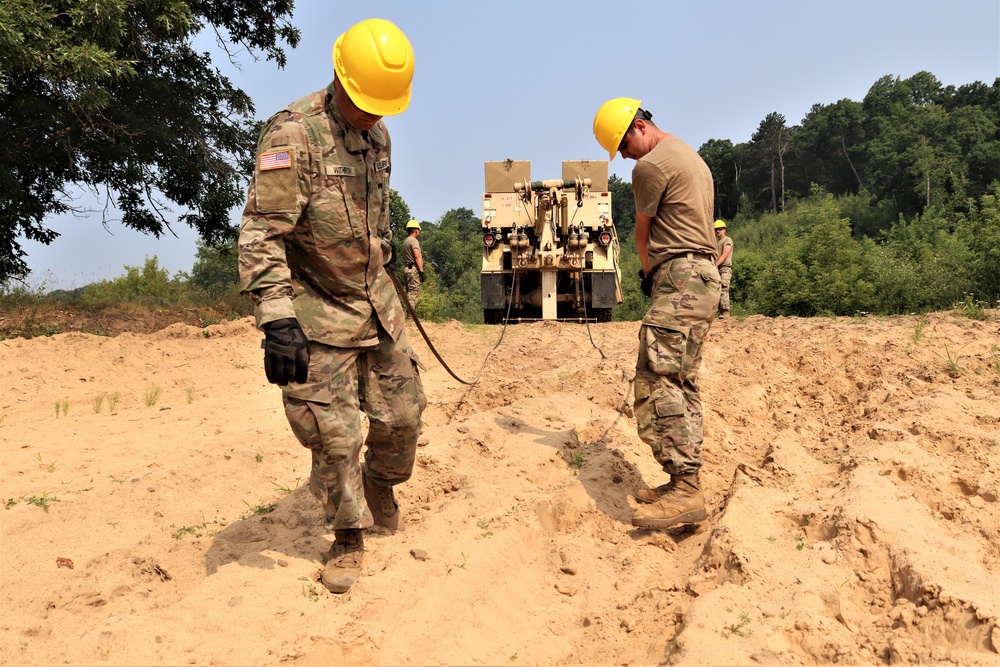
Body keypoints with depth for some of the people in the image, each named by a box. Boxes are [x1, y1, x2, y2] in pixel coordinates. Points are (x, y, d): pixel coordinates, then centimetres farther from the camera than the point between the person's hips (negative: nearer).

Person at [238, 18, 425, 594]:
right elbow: (261, 235, -26)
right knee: (334, 435, -1)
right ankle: (348, 539, 18)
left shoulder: (378, 135, 5)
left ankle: (380, 483, 40)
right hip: (319, 314, -6)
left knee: (403, 415, 11)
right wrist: (277, 321, -33)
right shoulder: (293, 135, -19)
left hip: (378, 303, 7)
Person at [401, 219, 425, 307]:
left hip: (407, 268, 10)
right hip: (414, 269, -10)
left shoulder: (405, 241, 21)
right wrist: (421, 271, -19)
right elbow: (417, 257, -17)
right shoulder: (414, 241, -8)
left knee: (410, 293, 10)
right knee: (414, 293, -12)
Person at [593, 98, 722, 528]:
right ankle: (685, 483, 9)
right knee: (684, 383, 9)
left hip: (679, 276, -11)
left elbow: (643, 233, 3)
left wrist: (649, 274, 19)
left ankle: (685, 490, -21)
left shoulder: (651, 165, -7)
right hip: (706, 274, 11)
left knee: (657, 378, -16)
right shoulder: (692, 158, 24)